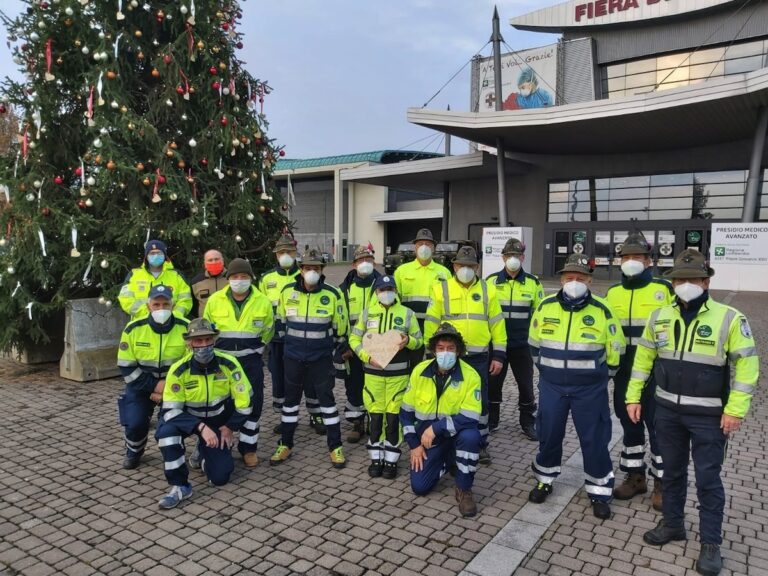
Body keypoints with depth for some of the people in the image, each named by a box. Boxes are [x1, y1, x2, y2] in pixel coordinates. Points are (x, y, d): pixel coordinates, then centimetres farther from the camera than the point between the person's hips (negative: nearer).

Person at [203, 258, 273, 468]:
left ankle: (248, 448, 18)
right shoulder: (214, 300, -4)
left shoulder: (263, 302, -4)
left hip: (251, 361, 0)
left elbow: (267, 330, 12)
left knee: (253, 404, 3)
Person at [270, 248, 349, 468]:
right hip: (293, 357, 2)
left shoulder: (332, 294, -8)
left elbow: (340, 327, 2)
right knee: (291, 399, 11)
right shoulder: (287, 292, -3)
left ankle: (335, 447, 13)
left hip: (321, 358, -2)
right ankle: (285, 445, 25)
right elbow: (281, 321, 13)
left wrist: (334, 349, 8)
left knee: (326, 398, 2)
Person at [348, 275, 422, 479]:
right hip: (373, 372, 1)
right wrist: (367, 356, -11)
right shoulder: (367, 313, 5)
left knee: (393, 417, 2)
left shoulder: (407, 313, 3)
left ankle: (391, 460, 15)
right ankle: (376, 458, 20)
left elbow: (419, 340, 7)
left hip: (398, 373, -1)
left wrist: (408, 341, -16)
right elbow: (354, 338, 4)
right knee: (375, 416, 6)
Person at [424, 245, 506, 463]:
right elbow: (431, 324, 0)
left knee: (480, 401, 9)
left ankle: (481, 444, 24)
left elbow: (497, 324, 5)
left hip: (479, 357, 1)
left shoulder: (488, 290, 4)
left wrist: (499, 355, 1)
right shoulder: (441, 289, -1)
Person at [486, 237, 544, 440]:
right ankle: (490, 421, 25)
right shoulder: (491, 281, 0)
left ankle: (528, 423, 25)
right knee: (493, 383, 9)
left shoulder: (533, 282, 1)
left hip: (522, 345, 0)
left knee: (526, 384, 9)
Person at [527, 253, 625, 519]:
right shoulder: (545, 307, -3)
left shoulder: (602, 312, -7)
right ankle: (545, 480, 31)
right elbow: (534, 344, 12)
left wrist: (598, 376, 8)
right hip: (551, 386, 2)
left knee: (594, 440, 5)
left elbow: (615, 351, 4)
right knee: (548, 435, 10)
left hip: (590, 390, -1)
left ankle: (599, 492, 22)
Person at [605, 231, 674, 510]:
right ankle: (635, 476, 28)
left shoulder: (664, 289, -5)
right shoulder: (612, 293, 7)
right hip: (624, 372, 4)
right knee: (629, 423, 13)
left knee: (658, 425, 4)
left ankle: (662, 482, 20)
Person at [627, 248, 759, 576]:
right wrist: (633, 396, 7)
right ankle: (673, 524, 35)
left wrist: (735, 410, -14)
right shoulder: (659, 318, 1)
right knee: (672, 471, 17)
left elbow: (747, 365, -10)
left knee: (708, 479, 6)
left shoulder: (729, 318, -11)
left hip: (709, 415, -4)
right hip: (667, 410, 4)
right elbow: (643, 358, 9)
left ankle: (711, 543, 21)